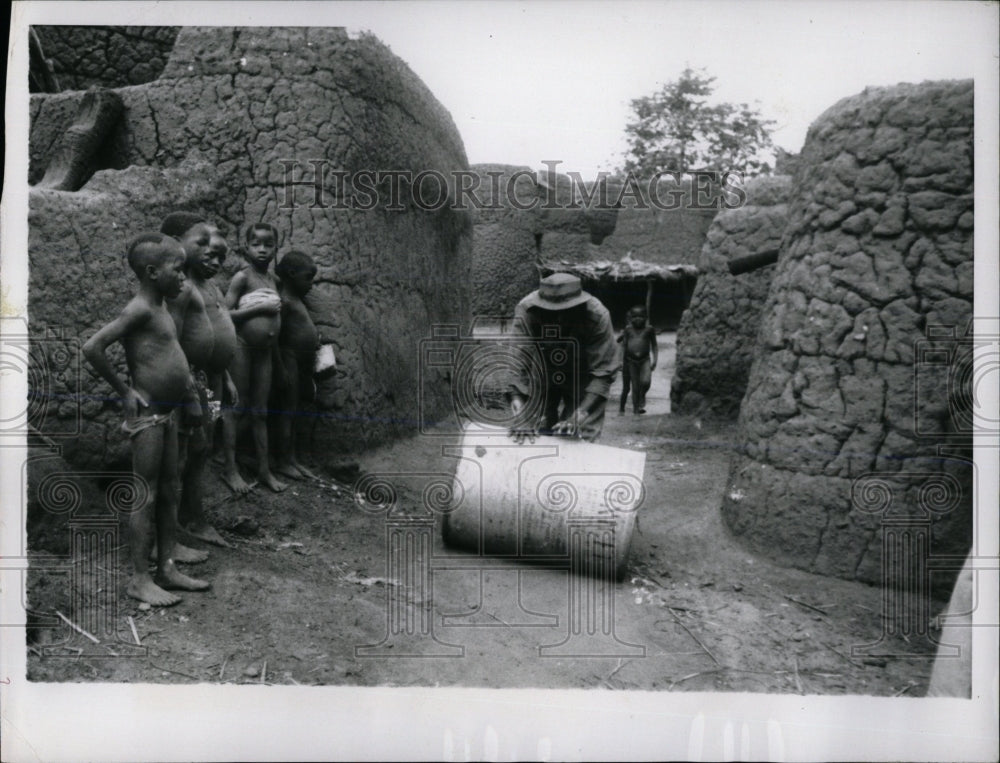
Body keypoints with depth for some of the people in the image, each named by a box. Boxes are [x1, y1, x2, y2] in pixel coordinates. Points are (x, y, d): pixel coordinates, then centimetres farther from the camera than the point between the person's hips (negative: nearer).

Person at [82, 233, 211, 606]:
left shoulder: (160, 309, 11)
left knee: (169, 492, 14)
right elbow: (92, 347, -24)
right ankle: (140, 579, 9)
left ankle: (167, 568, 24)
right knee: (146, 496, -1)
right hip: (147, 413, -9)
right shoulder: (140, 310, -17)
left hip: (168, 412, 9)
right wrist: (124, 391, -17)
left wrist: (182, 379, 12)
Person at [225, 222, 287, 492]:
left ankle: (264, 469, 18)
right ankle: (230, 467, 10)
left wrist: (278, 358, 19)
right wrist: (259, 307, -20)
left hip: (265, 350, 6)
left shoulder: (273, 279, 10)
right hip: (242, 347, -6)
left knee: (260, 411, 12)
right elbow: (225, 315, -15)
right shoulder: (242, 277, -8)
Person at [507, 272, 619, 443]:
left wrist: (582, 412, -41)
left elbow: (603, 370, -31)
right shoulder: (525, 311, -29)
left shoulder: (597, 316, -32)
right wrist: (516, 395, -44)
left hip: (581, 381, -1)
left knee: (579, 439, -9)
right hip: (540, 378, 1)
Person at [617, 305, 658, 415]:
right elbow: (624, 345, 11)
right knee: (635, 386, 0)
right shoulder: (628, 329, 5)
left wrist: (654, 360, 1)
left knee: (645, 382, -19)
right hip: (631, 360, 1)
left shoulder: (649, 329, 3)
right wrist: (622, 361, 5)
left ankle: (642, 397, 10)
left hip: (645, 360, -1)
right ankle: (636, 408, 10)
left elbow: (654, 345, 8)